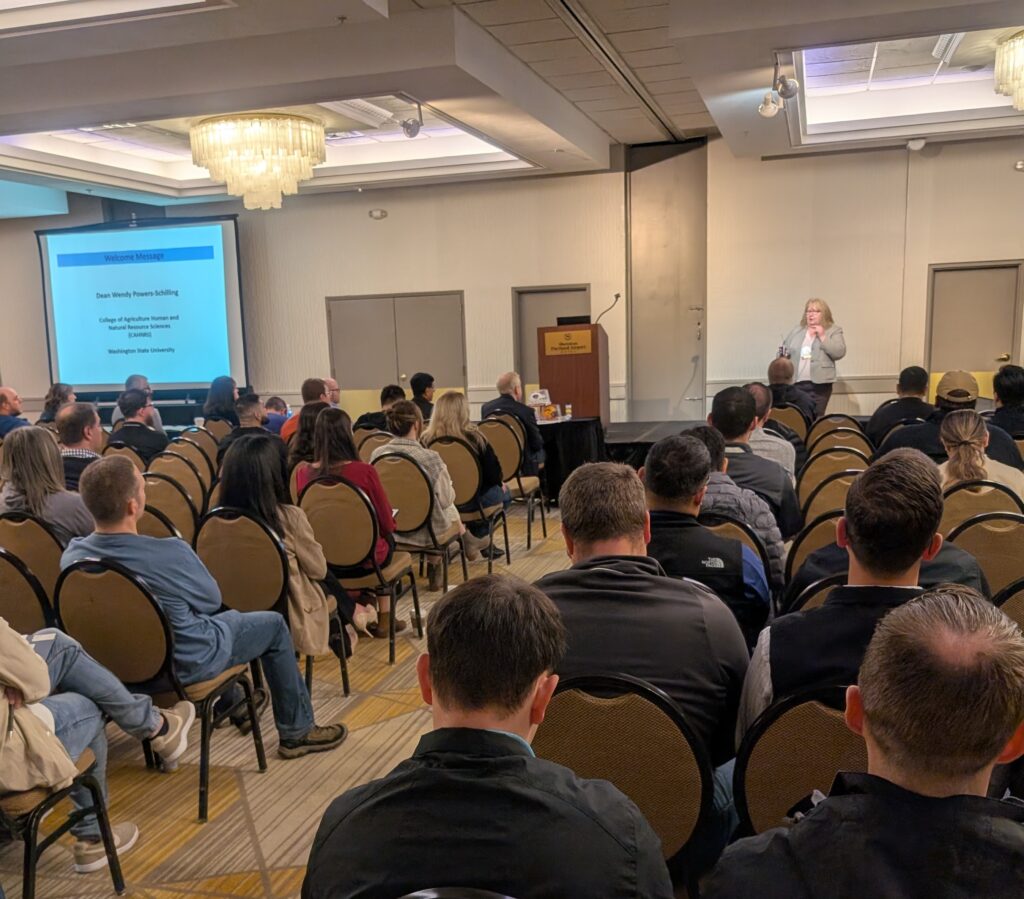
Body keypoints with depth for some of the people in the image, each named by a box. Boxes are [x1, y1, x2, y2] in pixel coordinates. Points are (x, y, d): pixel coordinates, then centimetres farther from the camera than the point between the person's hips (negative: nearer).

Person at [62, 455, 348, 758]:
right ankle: (297, 731, 25)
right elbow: (212, 600, -13)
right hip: (186, 665, -6)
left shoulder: (72, 556, -17)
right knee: (274, 624, 14)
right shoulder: (170, 554, -34)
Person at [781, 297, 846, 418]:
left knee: (815, 419, -1)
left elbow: (839, 353, -8)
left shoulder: (833, 331, 4)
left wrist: (822, 336, -11)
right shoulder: (797, 330, 15)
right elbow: (784, 349, 21)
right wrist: (783, 354, -2)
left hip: (819, 384, -3)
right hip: (795, 383, 3)